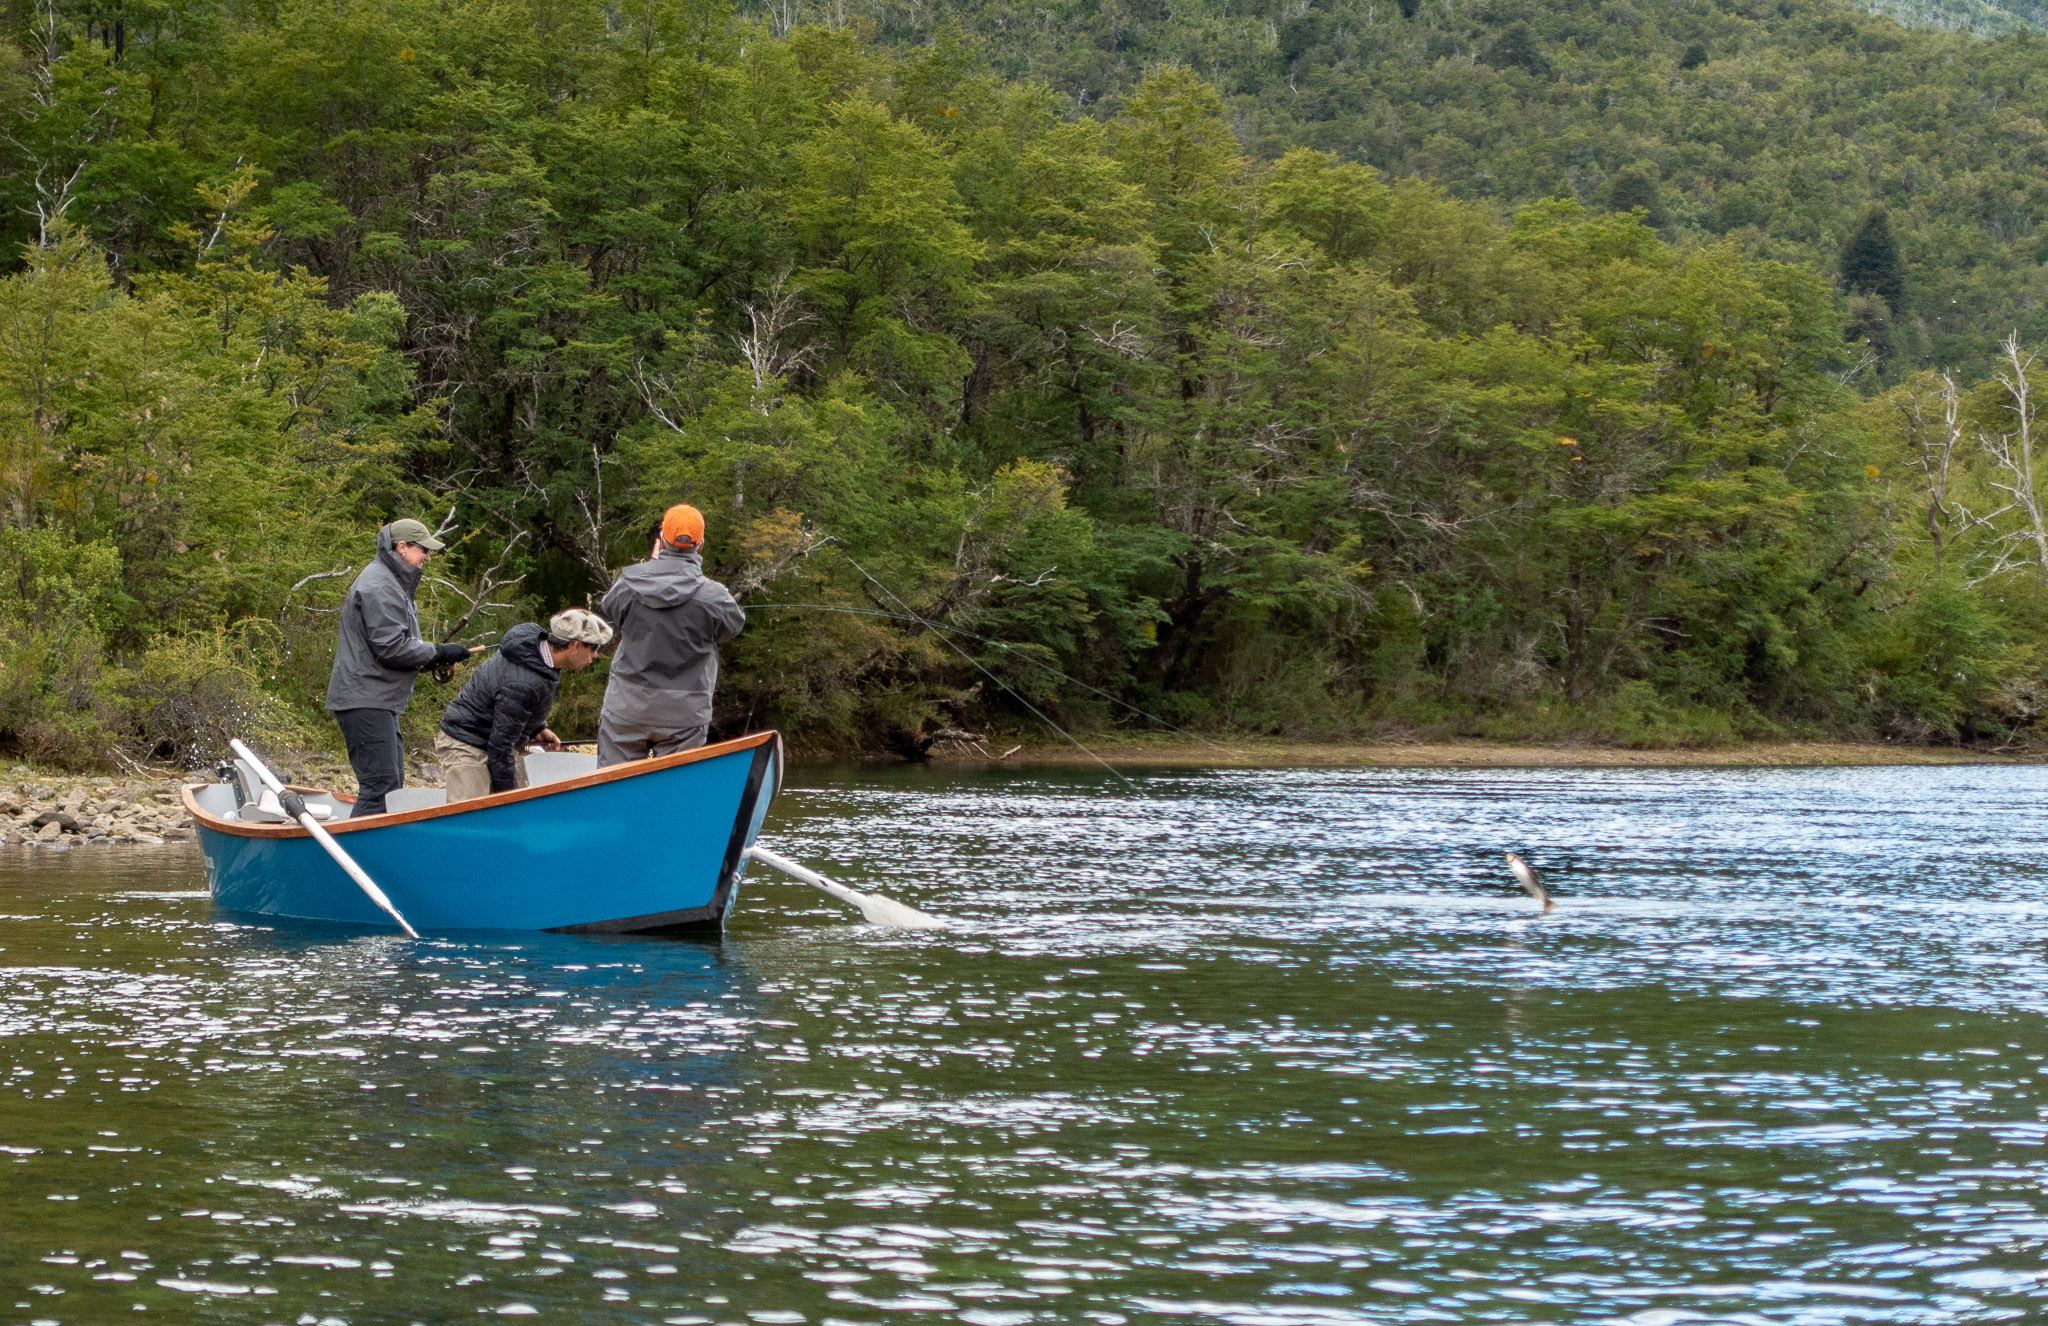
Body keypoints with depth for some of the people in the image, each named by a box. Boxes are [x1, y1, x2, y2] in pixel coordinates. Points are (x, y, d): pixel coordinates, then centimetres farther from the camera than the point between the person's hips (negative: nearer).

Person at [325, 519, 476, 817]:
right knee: (380, 785, -16)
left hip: (379, 702, 11)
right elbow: (390, 647, -20)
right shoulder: (379, 587, -14)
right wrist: (437, 653, -9)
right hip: (365, 702, -11)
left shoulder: (392, 583, 22)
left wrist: (433, 660, 10)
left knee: (391, 785, 12)